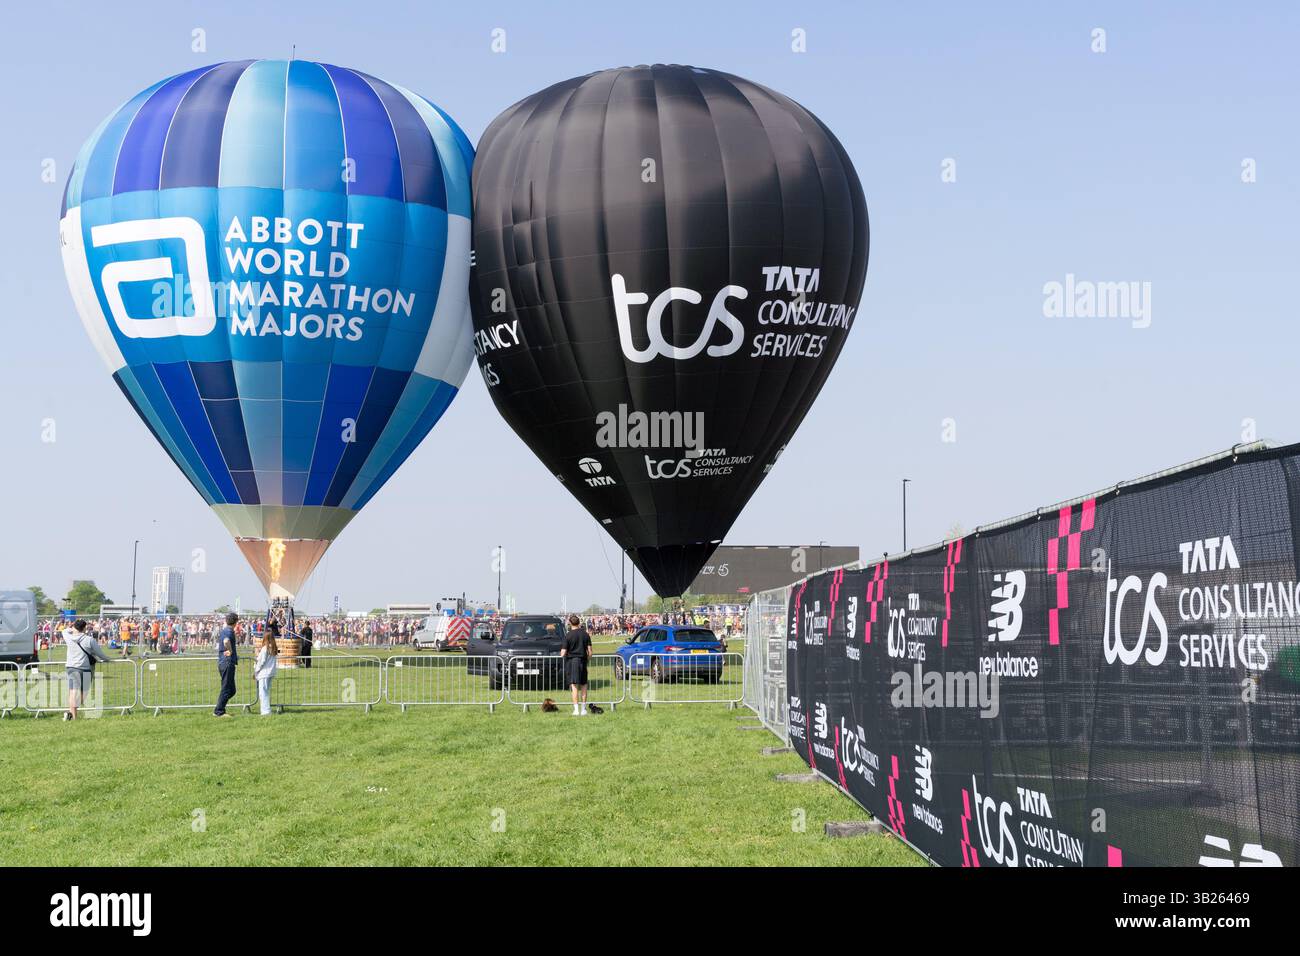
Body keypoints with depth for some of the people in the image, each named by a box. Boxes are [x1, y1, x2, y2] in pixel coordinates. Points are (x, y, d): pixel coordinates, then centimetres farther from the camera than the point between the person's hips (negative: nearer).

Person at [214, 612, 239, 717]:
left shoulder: (221, 631, 15)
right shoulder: (229, 631, -14)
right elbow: (226, 641, -36)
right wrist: (230, 651, -19)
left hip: (221, 663, 9)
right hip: (228, 663, -9)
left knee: (231, 690, 14)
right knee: (226, 689, -3)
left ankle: (219, 710, 13)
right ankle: (219, 711, 0)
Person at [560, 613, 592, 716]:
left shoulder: (568, 636, -8)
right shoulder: (585, 634, 3)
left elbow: (563, 653, -8)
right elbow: (589, 652, 1)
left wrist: (562, 652, 14)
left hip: (571, 661, -3)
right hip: (582, 661, 3)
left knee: (574, 686, -3)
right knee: (583, 685, 12)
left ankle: (576, 709, -8)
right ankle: (583, 709, 15)